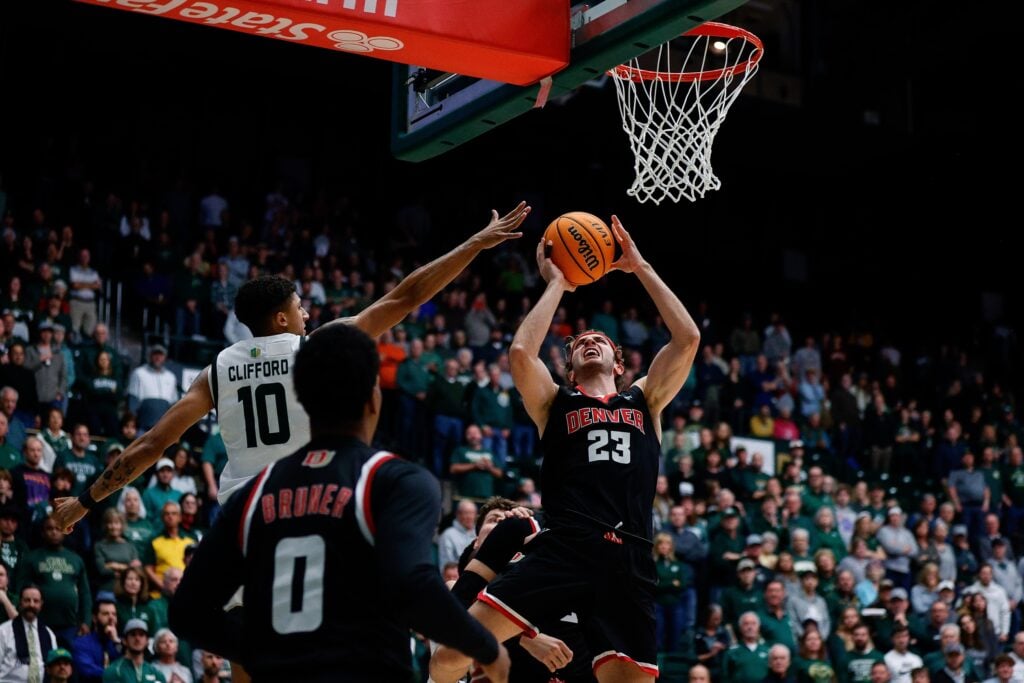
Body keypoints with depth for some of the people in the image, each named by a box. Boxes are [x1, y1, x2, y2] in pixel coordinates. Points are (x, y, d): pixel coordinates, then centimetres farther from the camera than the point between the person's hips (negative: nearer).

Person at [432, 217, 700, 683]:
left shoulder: (645, 400, 24)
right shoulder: (555, 403, 19)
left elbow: (688, 338, 12)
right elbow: (521, 351, 0)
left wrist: (641, 268, 16)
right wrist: (556, 284, 11)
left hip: (627, 561, 1)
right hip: (561, 550, -1)